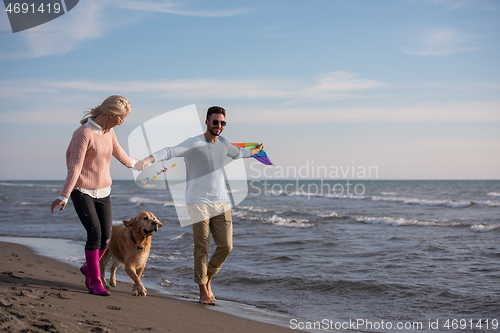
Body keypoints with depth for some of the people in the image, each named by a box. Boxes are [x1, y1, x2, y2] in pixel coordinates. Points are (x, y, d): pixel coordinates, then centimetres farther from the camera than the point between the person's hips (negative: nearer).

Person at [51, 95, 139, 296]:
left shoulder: (108, 131, 5)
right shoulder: (83, 133, -17)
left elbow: (117, 150, 27)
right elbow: (75, 168, -22)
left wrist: (131, 163, 44)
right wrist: (64, 196, -26)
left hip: (103, 192, 7)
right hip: (82, 191, -7)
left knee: (106, 237, 0)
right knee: (94, 233, -15)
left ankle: (88, 268, 26)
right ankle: (95, 282, -4)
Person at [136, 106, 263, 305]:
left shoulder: (223, 144, 13)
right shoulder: (193, 144, -8)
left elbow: (237, 153, 36)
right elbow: (170, 151, -23)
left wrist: (253, 151, 56)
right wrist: (149, 159, -42)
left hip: (221, 203, 6)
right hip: (199, 203, -6)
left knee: (226, 246, 0)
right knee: (201, 249, -7)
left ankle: (207, 279, 23)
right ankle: (203, 292, 5)